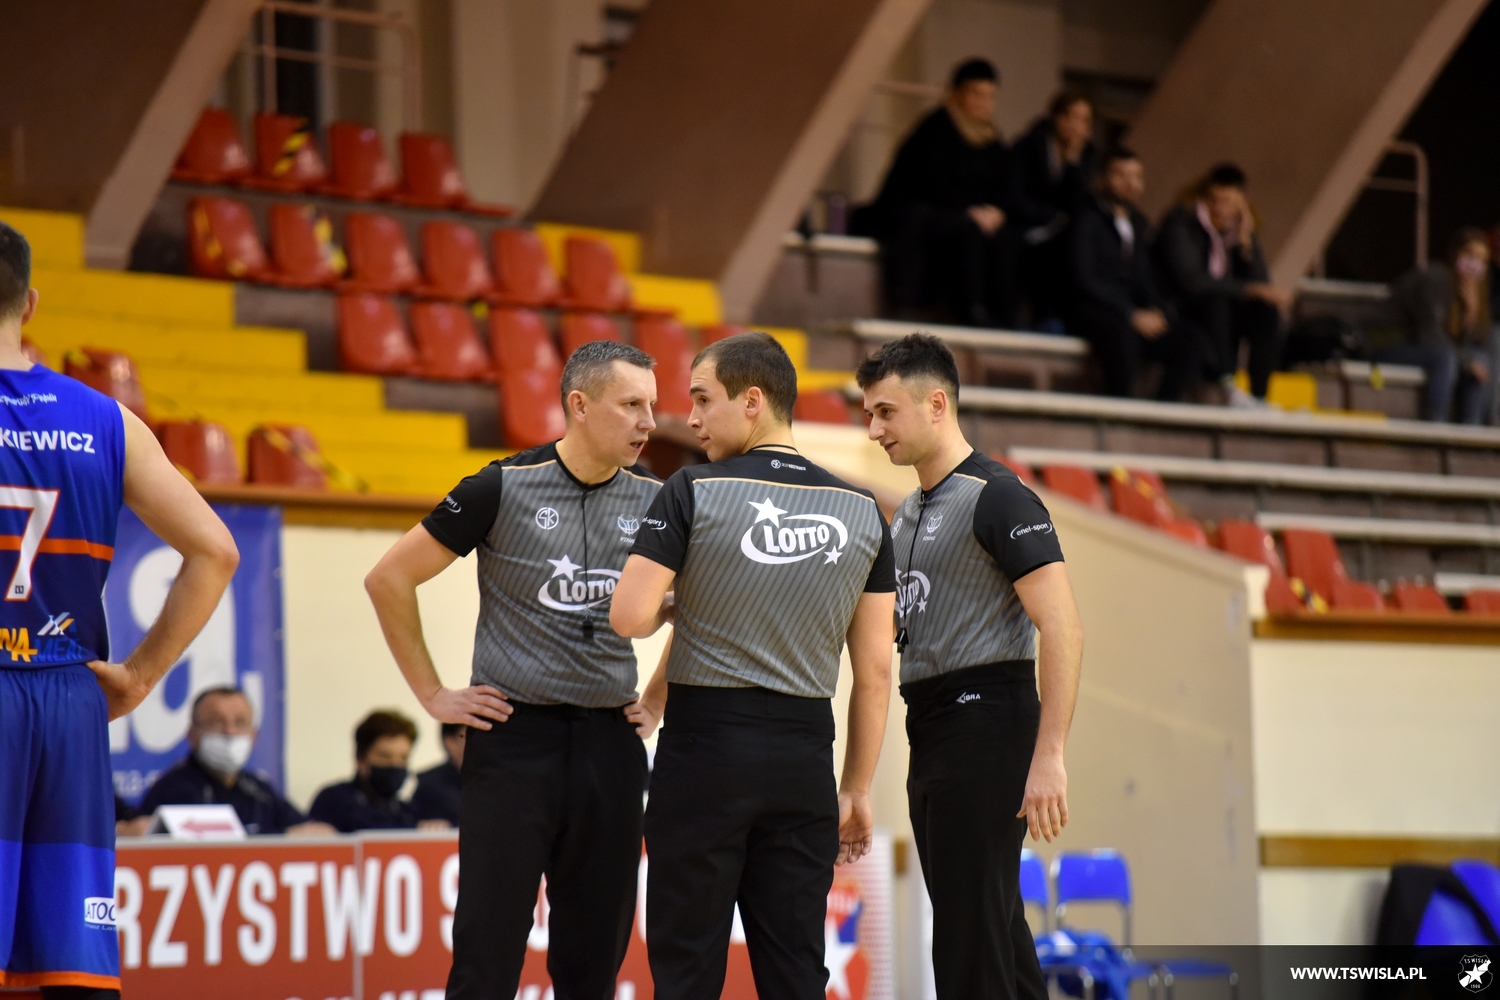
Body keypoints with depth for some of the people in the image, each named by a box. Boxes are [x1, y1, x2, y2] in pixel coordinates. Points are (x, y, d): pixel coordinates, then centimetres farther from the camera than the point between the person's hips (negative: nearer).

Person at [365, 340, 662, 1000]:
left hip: (610, 743, 4)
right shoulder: (504, 488, -8)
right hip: (514, 736, -4)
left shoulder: (652, 501, 4)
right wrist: (432, 694, -2)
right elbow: (389, 579, -2)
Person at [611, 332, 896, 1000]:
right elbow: (875, 671, 6)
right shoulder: (862, 512, 5)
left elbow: (629, 617, -14)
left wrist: (673, 607, 9)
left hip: (706, 747, -3)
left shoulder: (694, 492, -7)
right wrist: (857, 790, 12)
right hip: (805, 757, 4)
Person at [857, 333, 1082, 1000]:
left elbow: (1062, 630, -18)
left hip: (985, 723, -10)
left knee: (971, 928, -11)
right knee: (995, 923, 12)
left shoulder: (997, 499, -11)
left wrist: (1049, 757, -23)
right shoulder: (909, 513, 17)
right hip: (930, 731, 10)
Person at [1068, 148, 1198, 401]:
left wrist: (1155, 311, -1)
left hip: (1136, 315, 7)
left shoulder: (1138, 223, 20)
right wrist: (1133, 316, -17)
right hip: (1090, 311, -7)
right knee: (1122, 333, -40)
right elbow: (1084, 278, -14)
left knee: (1188, 344, -15)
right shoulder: (1088, 219, -4)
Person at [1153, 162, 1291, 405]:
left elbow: (1261, 282, -2)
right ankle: (1227, 386, -37)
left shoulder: (1238, 226, 5)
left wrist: (1245, 240, -14)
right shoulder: (1180, 224, -13)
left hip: (1220, 313, 6)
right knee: (1216, 300, -33)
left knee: (1267, 310, -17)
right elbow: (1192, 281, -29)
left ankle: (1259, 397, -20)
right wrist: (1251, 290, -32)